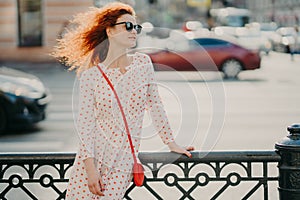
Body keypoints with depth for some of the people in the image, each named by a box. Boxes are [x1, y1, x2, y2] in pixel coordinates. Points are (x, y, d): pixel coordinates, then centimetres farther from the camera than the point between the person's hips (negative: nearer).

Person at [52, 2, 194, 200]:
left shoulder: (143, 63, 3)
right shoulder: (91, 74, -4)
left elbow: (155, 105, 11)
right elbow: (84, 124, -6)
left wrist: (171, 143, 14)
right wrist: (90, 167, -13)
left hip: (124, 161, 1)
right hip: (93, 155, -1)